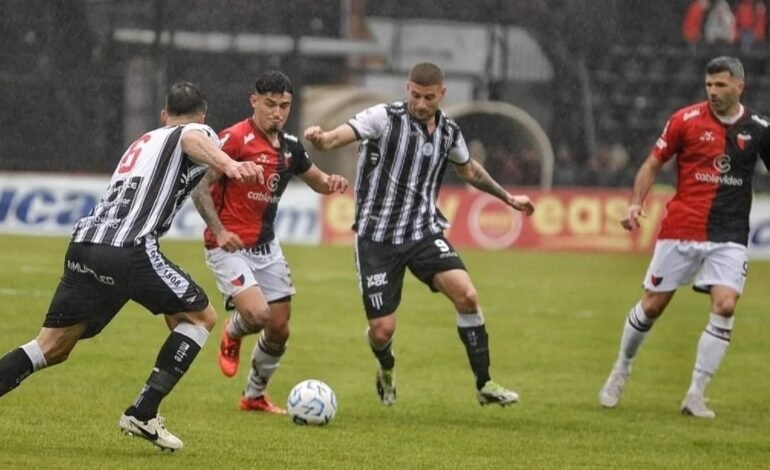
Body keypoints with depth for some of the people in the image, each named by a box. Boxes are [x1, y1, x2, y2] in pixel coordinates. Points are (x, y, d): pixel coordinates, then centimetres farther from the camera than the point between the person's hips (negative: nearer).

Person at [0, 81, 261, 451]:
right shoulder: (200, 132, 12)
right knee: (200, 317, 13)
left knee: (51, 348, 12)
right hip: (130, 250, -6)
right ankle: (142, 414, 5)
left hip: (84, 244, 7)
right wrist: (228, 165, -34)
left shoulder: (144, 142, 33)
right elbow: (192, 140, -13)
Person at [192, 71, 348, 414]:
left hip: (266, 247, 7)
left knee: (279, 328, 7)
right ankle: (232, 334, 14)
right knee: (258, 313, -24)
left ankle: (255, 396, 29)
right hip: (230, 246, -7)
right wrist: (218, 231, -25)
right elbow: (199, 186, -16)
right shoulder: (236, 139, -17)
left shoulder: (290, 147, 5)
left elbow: (316, 181, 21)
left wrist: (331, 182, -3)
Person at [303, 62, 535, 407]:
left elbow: (469, 170, 26)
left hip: (424, 232, 3)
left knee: (466, 296, -18)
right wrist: (318, 139, -46)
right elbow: (336, 138, -22)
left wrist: (507, 198, 34)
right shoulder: (384, 118, -10)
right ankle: (386, 368, 33)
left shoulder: (448, 133, 5)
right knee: (382, 329, -6)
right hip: (377, 237, -3)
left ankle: (484, 385, -5)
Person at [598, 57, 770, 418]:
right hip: (680, 230, -1)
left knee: (725, 306, -15)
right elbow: (653, 163, 3)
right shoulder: (686, 120, -4)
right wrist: (636, 203, -10)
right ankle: (622, 369, 30)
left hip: (729, 236, 1)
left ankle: (696, 396, -6)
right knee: (652, 305, 4)